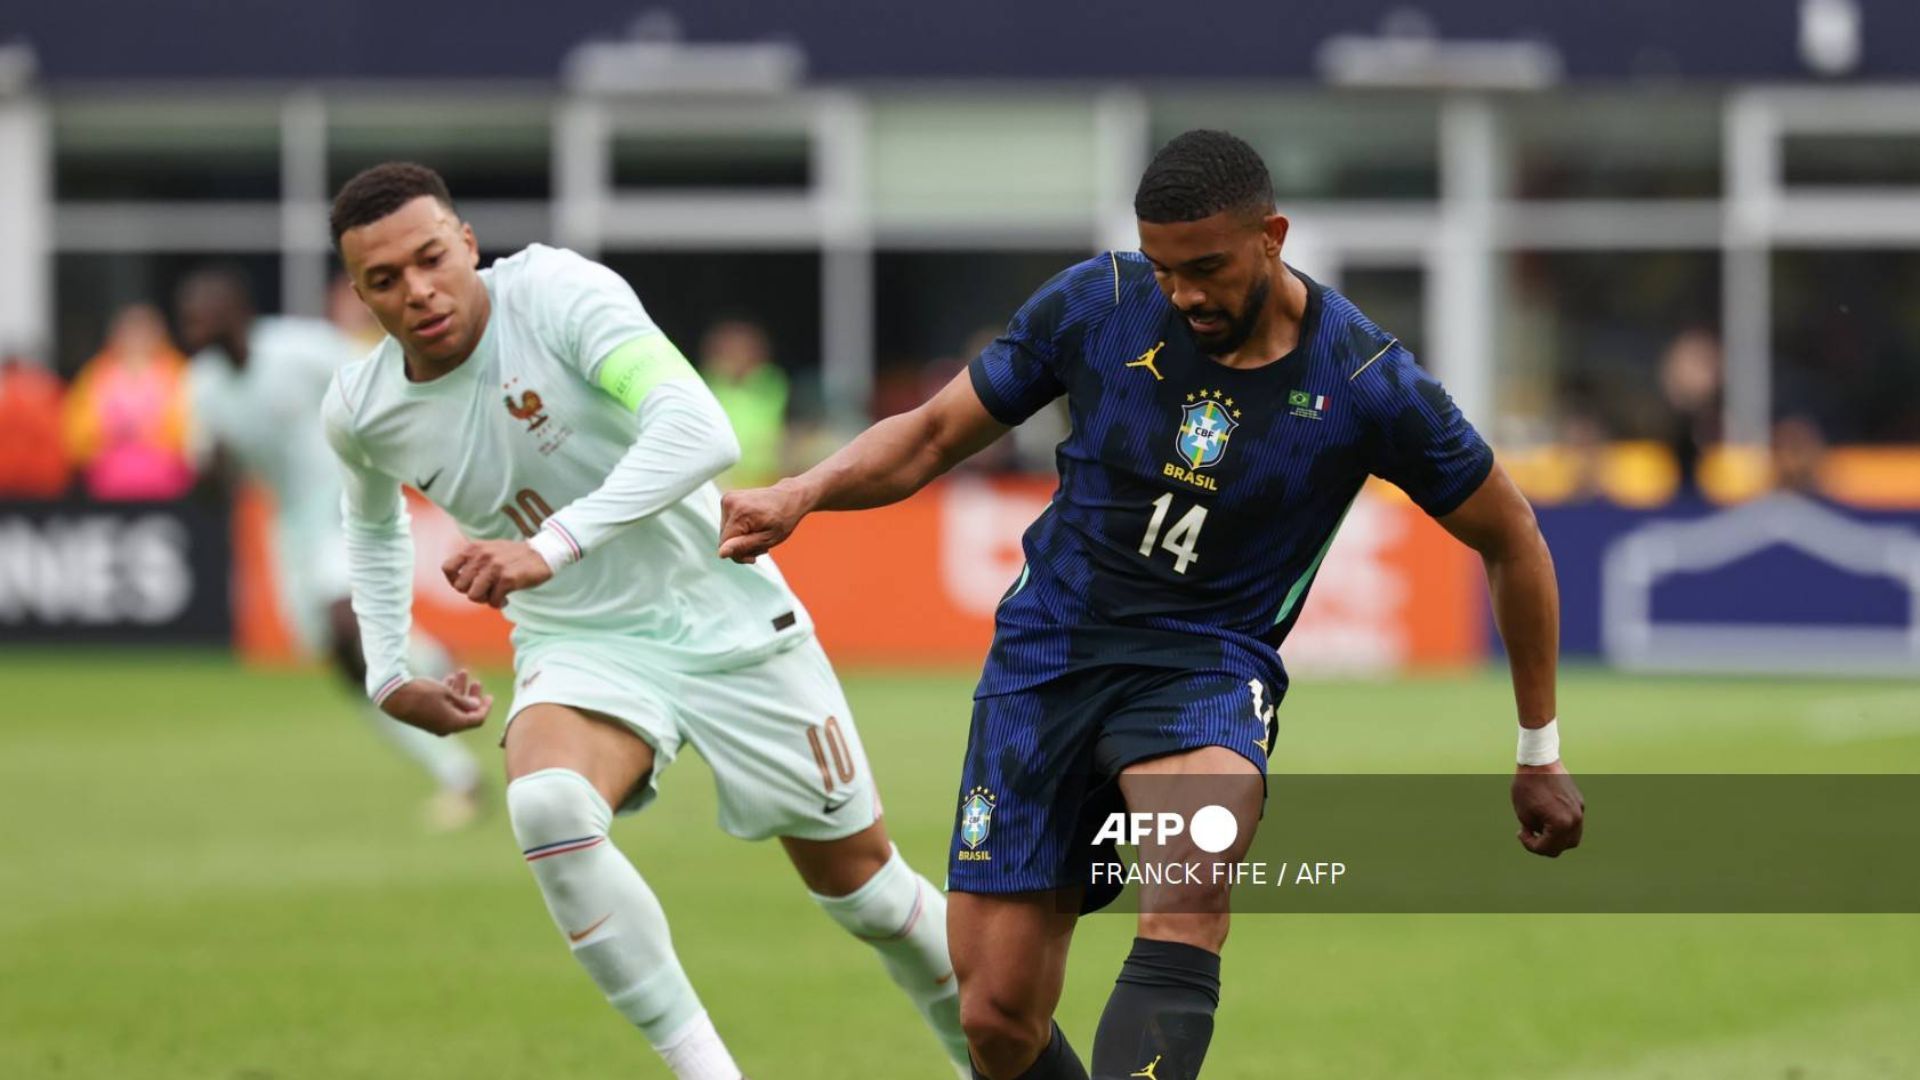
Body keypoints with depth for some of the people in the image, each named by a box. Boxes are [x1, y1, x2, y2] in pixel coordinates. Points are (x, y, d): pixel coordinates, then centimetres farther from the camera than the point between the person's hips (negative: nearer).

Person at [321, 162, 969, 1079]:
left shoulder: (558, 292, -23)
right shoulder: (360, 411, -7)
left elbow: (700, 433, -38)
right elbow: (373, 526, 19)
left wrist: (552, 547, -45)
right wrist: (389, 678, 9)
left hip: (721, 617, -2)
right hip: (578, 649, 2)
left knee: (860, 879, 8)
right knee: (545, 806, -33)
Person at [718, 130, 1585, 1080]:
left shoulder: (1369, 385, -10)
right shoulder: (1097, 306, -6)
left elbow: (1510, 540, 4)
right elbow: (935, 433, 6)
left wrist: (1539, 753, 10)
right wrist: (800, 495, -14)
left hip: (1208, 666, -2)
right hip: (1049, 650, 2)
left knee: (1189, 885, -37)